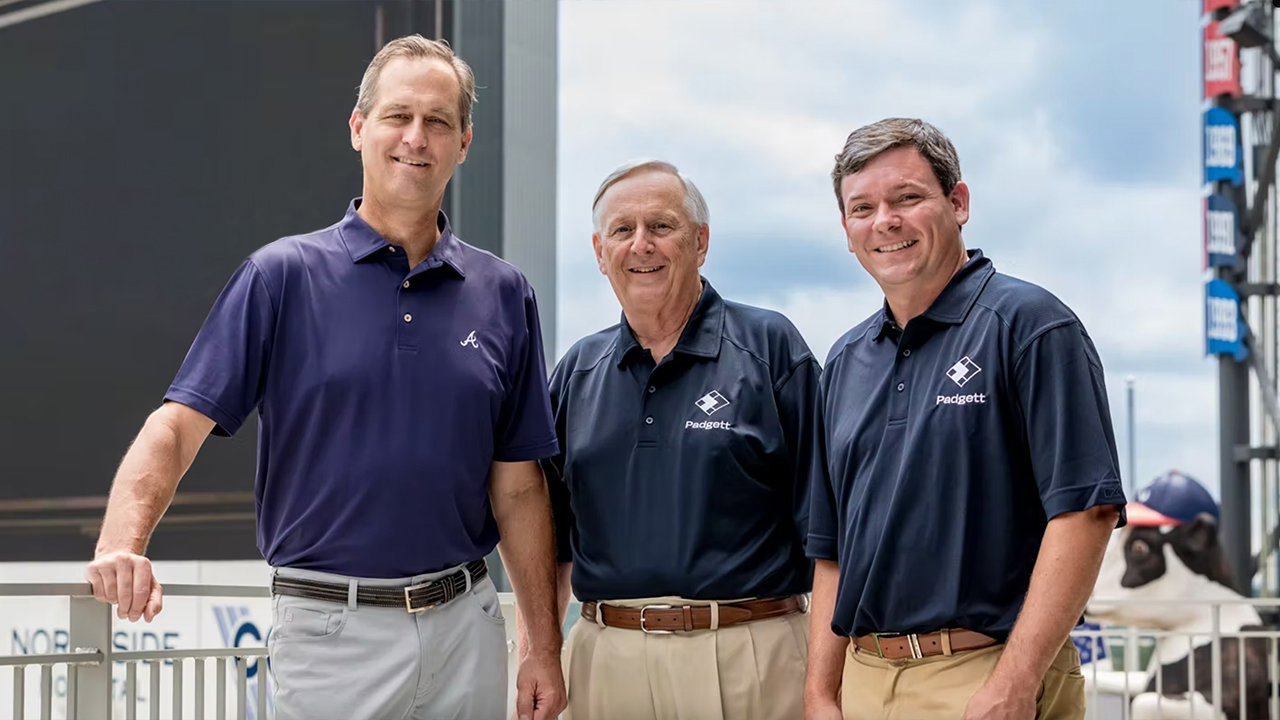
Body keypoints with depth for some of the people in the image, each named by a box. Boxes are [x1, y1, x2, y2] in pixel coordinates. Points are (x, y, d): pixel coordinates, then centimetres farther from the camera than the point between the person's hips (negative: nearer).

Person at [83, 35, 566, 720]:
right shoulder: (283, 276, -2)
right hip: (332, 630, -3)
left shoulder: (503, 295, 7)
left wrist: (545, 648, 5)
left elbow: (517, 486, 8)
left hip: (466, 628, 3)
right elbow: (179, 422, -10)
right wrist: (123, 543, -28)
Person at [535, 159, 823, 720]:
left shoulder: (770, 348, 0)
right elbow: (550, 535, 16)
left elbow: (823, 530, -3)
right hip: (604, 656, 4)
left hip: (747, 654, -3)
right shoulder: (577, 372, 12)